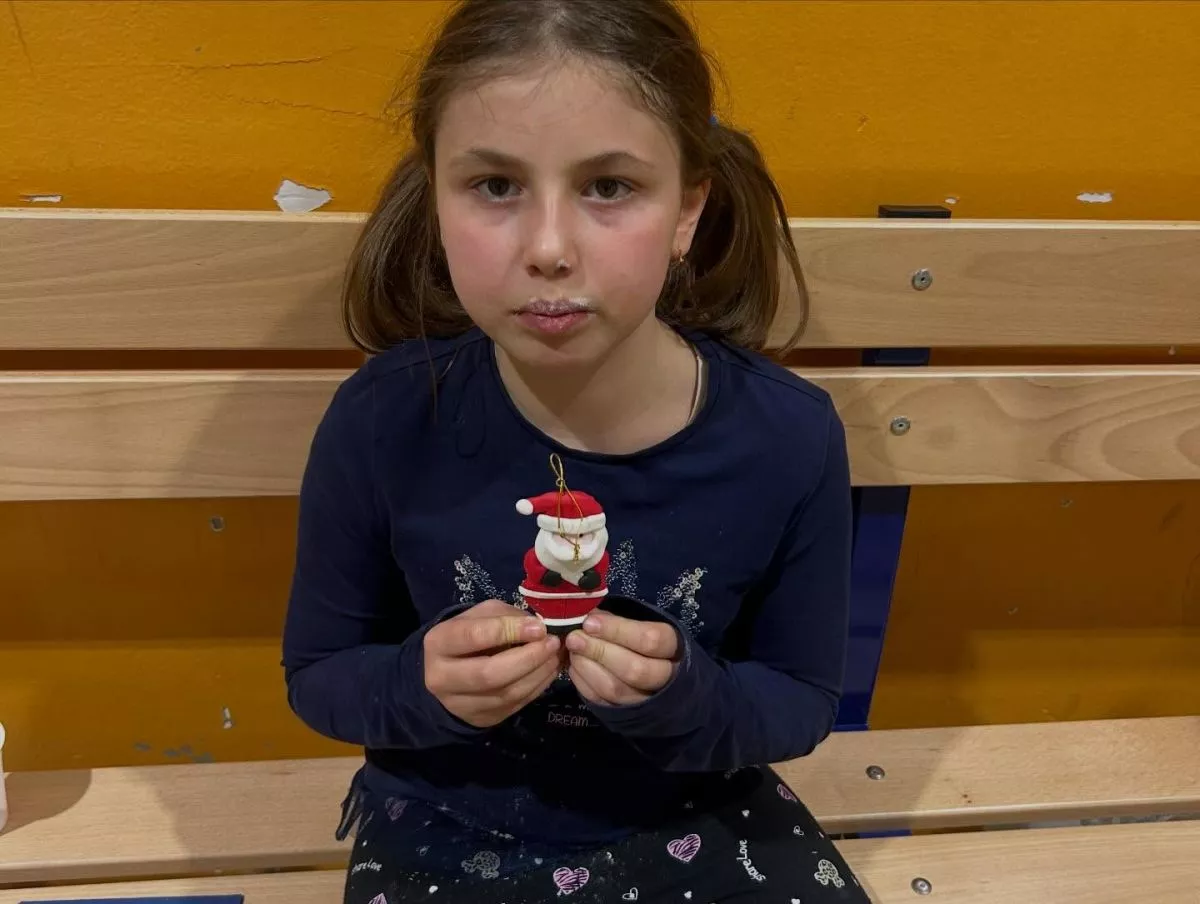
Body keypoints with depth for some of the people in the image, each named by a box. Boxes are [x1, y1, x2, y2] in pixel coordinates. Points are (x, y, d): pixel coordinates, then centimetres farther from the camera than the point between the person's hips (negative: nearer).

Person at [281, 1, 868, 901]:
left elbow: (803, 700, -6)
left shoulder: (788, 436, -21)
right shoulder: (383, 421, -21)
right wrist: (421, 685, -26)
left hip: (692, 822, 1)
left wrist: (687, 698, -26)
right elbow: (317, 673, -5)